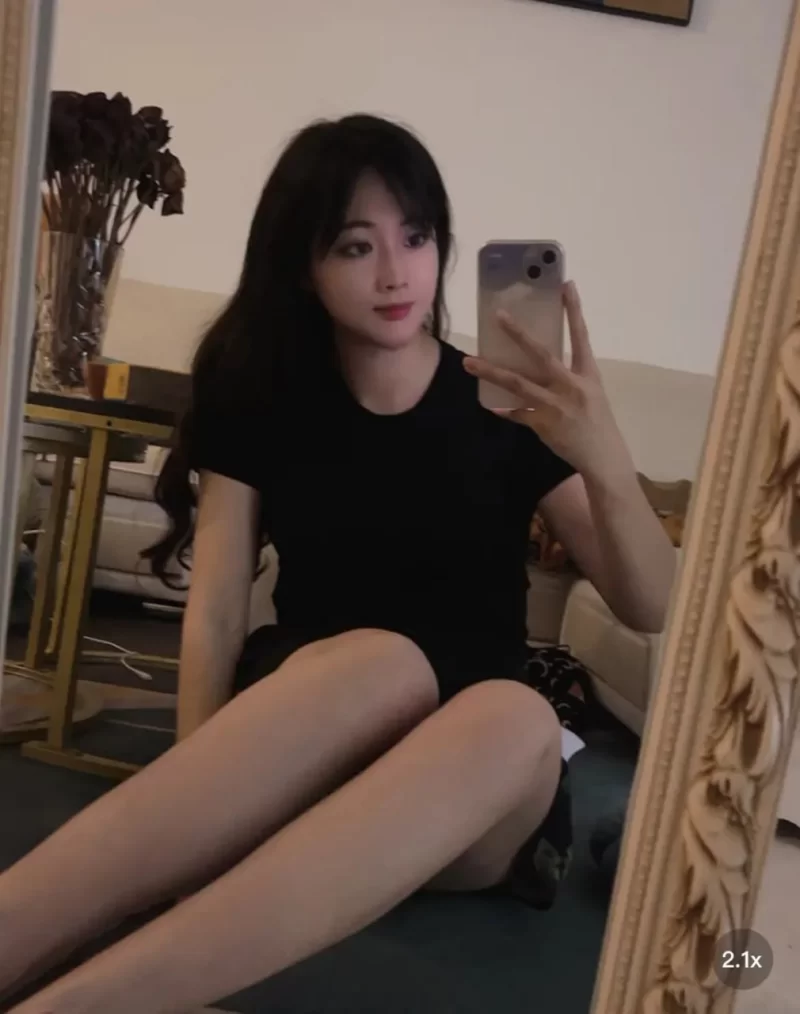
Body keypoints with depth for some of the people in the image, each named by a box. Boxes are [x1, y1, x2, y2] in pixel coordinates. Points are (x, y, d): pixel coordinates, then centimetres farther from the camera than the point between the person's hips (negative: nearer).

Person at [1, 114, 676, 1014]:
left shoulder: (504, 405, 1)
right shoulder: (259, 396, 4)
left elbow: (653, 612, -4)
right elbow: (214, 615, -5)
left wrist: (604, 460, -24)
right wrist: (194, 793, -23)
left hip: (460, 820, 1)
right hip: (289, 729, 0)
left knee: (519, 720, -36)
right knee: (382, 663, -36)